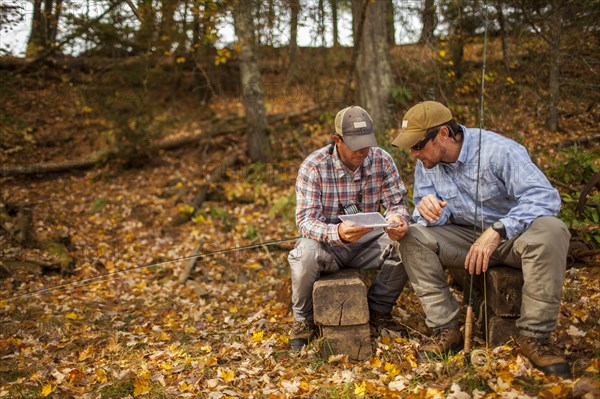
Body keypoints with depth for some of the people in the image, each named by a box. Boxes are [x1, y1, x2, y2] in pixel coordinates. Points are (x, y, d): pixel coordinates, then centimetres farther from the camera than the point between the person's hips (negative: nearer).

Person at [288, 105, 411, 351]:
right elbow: (305, 220, -24)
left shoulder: (381, 160, -8)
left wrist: (398, 219, -32)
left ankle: (378, 310, 3)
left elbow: (397, 202, -5)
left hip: (367, 241, 3)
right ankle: (304, 319, -5)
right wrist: (337, 234, -46)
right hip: (326, 243, -3)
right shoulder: (314, 167, -18)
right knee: (305, 255, -36)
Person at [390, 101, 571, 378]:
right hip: (465, 237, 4)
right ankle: (446, 330, -19)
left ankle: (534, 337, -26)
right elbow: (436, 219, -4)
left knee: (550, 231, -36)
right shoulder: (426, 164, -4)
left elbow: (546, 196, -29)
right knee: (413, 237, -20)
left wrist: (497, 231, -40)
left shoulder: (498, 150, -21)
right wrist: (428, 210, -31)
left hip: (511, 235, -3)